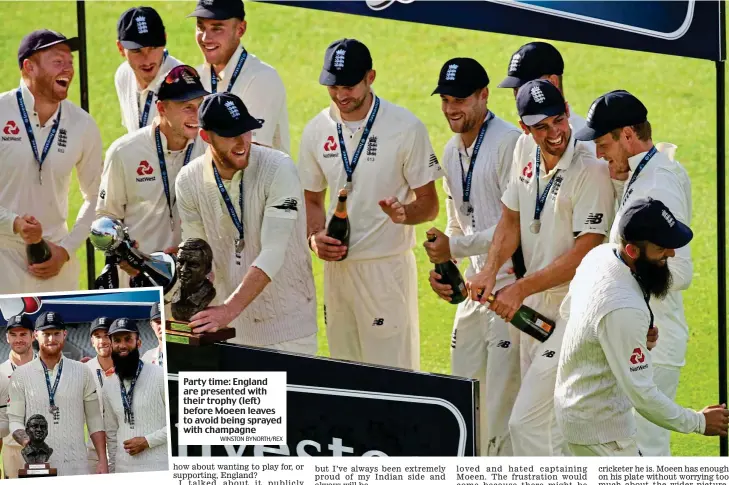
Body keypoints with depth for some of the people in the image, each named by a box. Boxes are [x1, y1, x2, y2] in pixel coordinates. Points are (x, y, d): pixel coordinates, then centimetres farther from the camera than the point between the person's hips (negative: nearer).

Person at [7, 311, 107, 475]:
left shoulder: (82, 372, 10)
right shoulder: (21, 375, 7)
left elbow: (94, 420, 10)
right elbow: (15, 420, 5)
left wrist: (102, 461, 3)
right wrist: (28, 442, -16)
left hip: (76, 466, 1)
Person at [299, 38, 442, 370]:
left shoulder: (406, 128, -8)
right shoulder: (317, 130, 6)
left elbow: (429, 204, -5)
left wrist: (404, 213, -27)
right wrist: (315, 237, -3)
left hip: (388, 266, -5)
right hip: (336, 266, 5)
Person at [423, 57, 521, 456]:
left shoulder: (510, 143, -16)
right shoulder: (452, 152, 13)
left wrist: (456, 247, -16)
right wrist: (441, 263, 5)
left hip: (511, 286, -9)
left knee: (502, 398, -9)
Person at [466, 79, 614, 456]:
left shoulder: (590, 170, -21)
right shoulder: (525, 150, 3)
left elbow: (584, 254, -22)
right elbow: (511, 218, 12)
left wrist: (520, 289, -19)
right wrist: (489, 271, -5)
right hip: (532, 309, 8)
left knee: (527, 423, -12)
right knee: (549, 420, 16)